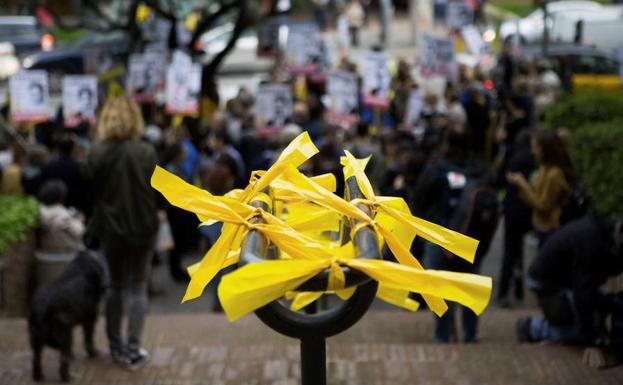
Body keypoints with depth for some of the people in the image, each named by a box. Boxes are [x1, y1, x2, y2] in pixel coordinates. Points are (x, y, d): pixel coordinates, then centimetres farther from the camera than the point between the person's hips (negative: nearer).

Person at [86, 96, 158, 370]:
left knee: (116, 286, 17)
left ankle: (116, 347, 22)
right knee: (138, 288, 7)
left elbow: (91, 190, -4)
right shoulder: (146, 152, -13)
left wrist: (97, 221, 8)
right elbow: (157, 192, -8)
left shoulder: (97, 153, -9)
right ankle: (133, 350, 5)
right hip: (142, 227, -2)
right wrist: (152, 218, 8)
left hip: (110, 228, 2)